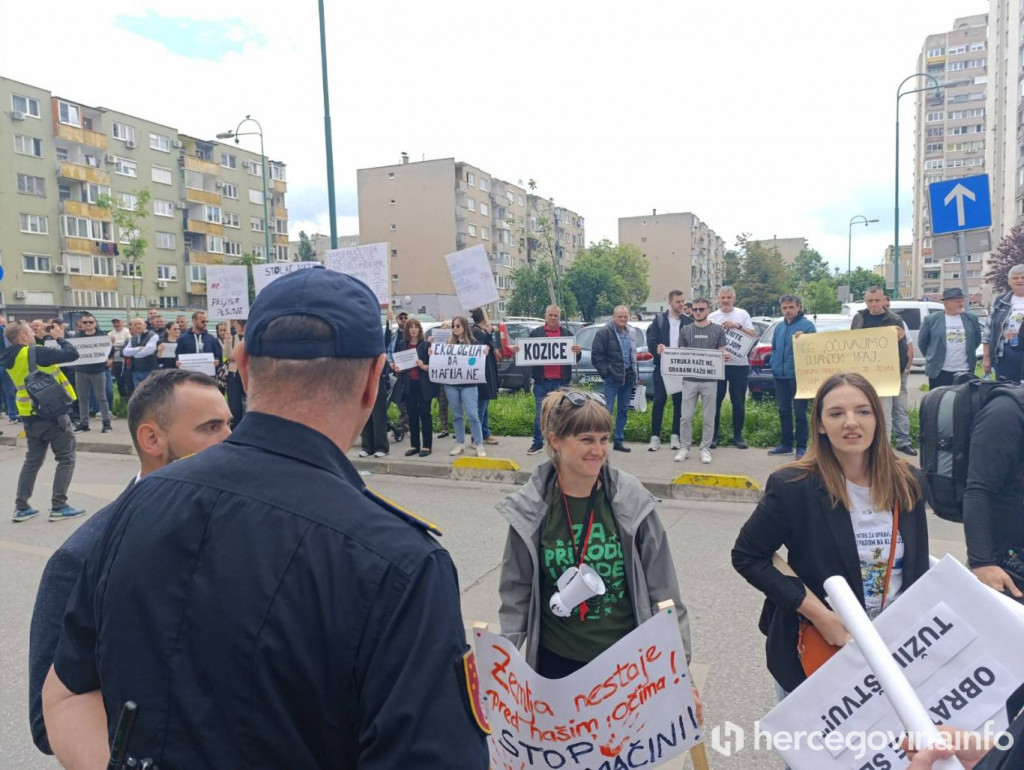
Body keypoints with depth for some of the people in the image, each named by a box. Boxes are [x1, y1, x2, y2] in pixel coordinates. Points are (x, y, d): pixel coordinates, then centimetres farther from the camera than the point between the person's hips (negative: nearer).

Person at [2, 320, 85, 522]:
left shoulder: (10, 358, 7)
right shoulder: (35, 352, -19)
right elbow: (72, 354, -22)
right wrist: (60, 337, -7)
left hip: (30, 415, 8)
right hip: (51, 414, -8)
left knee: (33, 460, 17)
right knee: (66, 459, 3)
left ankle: (21, 507, 17)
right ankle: (59, 507, 2)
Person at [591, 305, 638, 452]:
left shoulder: (630, 333, 14)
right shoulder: (604, 332, -7)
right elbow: (596, 355, -10)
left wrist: (634, 373, 12)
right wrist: (606, 372, -12)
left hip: (628, 377, 7)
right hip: (612, 378, -7)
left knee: (623, 410, 11)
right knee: (607, 410, -7)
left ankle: (619, 441, 19)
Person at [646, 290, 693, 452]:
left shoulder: (689, 321, 7)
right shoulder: (659, 319, 4)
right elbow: (651, 341, -4)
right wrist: (658, 348, -25)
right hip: (662, 366, -1)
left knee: (679, 402, 5)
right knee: (659, 401, -3)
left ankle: (675, 436, 13)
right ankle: (655, 437, 1)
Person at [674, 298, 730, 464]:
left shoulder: (717, 330, 5)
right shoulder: (685, 330, 8)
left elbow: (722, 354, 6)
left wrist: (725, 356, -16)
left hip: (710, 380, -1)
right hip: (689, 379, 1)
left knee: (709, 417, 4)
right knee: (686, 416, 0)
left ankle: (705, 449, 14)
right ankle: (685, 448, 12)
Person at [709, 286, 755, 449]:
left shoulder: (742, 314, 7)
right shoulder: (712, 317, 7)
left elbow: (753, 335, 0)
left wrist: (737, 326, -13)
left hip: (739, 364, 0)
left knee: (738, 402, 5)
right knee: (716, 401, 3)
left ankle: (738, 435, 15)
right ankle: (714, 434, 12)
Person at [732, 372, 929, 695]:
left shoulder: (908, 483, -5)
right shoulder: (793, 486, -19)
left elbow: (918, 568, 7)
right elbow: (746, 557, -14)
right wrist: (819, 613, -19)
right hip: (812, 647, -3)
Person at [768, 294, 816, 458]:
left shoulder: (807, 325, -4)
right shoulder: (779, 326, 14)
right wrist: (774, 364, 10)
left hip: (797, 375, -6)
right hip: (780, 376, 6)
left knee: (799, 412, -2)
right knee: (784, 411, 13)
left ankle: (801, 447, 4)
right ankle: (786, 444, 23)